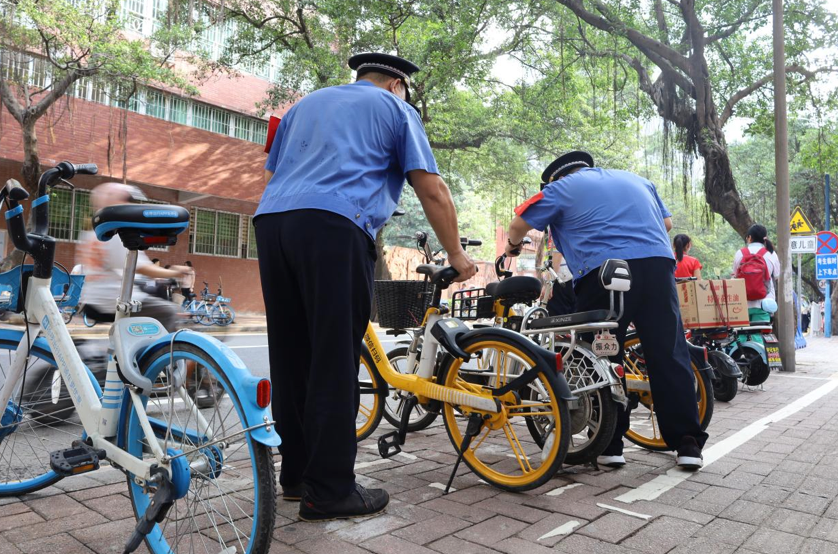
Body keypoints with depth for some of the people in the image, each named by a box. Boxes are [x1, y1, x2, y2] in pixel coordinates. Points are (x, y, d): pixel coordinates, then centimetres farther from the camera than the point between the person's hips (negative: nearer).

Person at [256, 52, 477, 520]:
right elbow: (433, 191, 8)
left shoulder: (307, 103, 33)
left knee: (291, 357, 11)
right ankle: (330, 490, 1)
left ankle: (297, 474, 21)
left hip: (271, 221, 7)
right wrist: (456, 254, 16)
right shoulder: (396, 109, 16)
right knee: (334, 363, -4)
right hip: (334, 227, -6)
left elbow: (271, 173, 30)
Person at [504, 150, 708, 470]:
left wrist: (513, 245, 34)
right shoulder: (636, 179, 29)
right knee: (669, 356, 7)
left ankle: (610, 446, 8)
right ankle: (688, 444, 9)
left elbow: (520, 224, 13)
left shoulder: (561, 188, 15)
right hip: (658, 264, 4)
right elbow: (667, 222, 29)